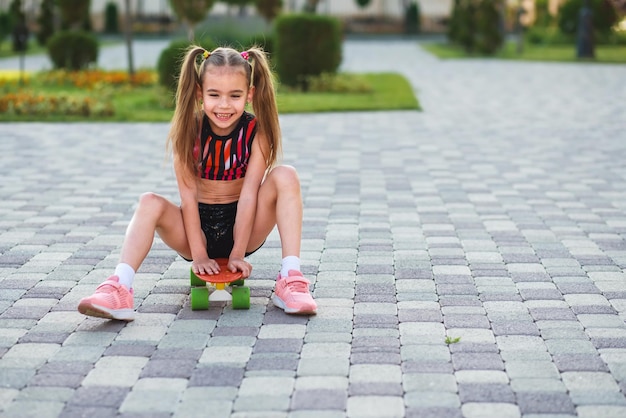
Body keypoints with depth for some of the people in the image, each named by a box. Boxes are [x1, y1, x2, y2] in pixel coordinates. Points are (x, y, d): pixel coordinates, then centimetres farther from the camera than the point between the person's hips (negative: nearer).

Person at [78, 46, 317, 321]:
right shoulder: (188, 131, -11)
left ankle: (290, 280, -31)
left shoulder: (257, 131, -11)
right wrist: (199, 255, -18)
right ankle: (119, 290, -41)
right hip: (199, 227, 0)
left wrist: (238, 253, -20)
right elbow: (188, 195, -14)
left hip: (242, 228, 0)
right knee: (150, 203, -26)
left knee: (285, 176, -23)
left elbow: (249, 194, -16)